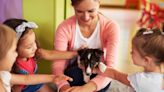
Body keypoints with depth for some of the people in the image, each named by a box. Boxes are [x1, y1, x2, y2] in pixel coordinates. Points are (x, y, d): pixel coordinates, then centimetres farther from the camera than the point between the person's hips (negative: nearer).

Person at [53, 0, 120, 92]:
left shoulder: (111, 27, -19)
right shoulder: (64, 27, -18)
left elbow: (110, 67, -30)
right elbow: (58, 64, -24)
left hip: (97, 75, 0)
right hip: (74, 75, 0)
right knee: (74, 72, -33)